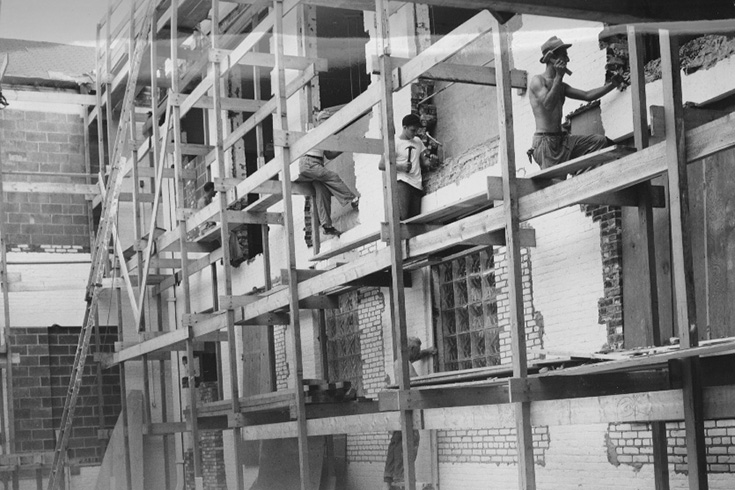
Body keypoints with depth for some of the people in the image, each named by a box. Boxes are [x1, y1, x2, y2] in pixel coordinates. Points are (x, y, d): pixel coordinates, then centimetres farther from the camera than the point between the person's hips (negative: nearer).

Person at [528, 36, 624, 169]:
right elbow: (548, 104, -20)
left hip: (562, 140, 8)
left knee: (600, 141, -4)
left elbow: (587, 95, 19)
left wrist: (612, 85, 10)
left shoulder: (561, 86, 22)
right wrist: (558, 76, -16)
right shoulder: (537, 81, -4)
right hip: (545, 142, -8)